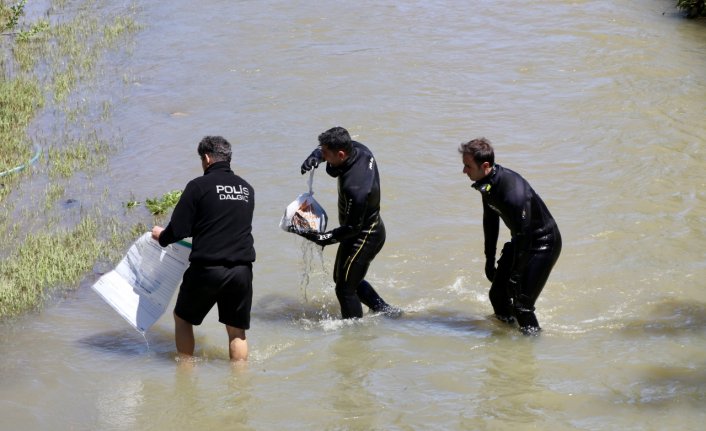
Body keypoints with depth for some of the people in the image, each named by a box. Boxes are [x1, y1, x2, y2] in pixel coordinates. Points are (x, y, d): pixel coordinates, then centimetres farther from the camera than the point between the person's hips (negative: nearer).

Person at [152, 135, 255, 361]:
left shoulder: (199, 186, -5)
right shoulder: (247, 189, 10)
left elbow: (178, 230, -8)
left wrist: (161, 236, 16)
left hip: (206, 268, -4)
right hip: (242, 269, 4)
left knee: (183, 319, 18)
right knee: (237, 330, 12)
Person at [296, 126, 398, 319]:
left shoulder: (355, 188, -38)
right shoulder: (359, 150, -13)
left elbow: (353, 227, -28)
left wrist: (324, 238, -27)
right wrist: (315, 156, -12)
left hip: (363, 237, -10)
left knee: (345, 289, 1)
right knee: (346, 279, 25)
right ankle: (385, 310, 34)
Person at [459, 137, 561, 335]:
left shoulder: (513, 193, -36)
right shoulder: (487, 182, -7)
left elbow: (523, 236, -29)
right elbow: (490, 220, 9)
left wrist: (515, 278, -22)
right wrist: (489, 260, 14)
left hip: (543, 243, -9)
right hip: (521, 240, 9)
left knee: (522, 305, -12)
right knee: (497, 294, 13)